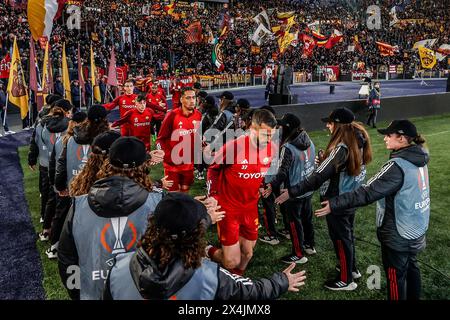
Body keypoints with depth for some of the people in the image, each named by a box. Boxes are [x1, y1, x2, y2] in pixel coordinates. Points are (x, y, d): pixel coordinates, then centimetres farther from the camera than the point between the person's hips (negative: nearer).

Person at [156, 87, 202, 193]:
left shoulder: (198, 115, -3)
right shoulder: (172, 115, -16)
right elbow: (160, 140, -11)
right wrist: (169, 156, -22)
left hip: (189, 163, 4)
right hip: (172, 163, -4)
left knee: (185, 191, 17)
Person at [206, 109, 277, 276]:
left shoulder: (271, 148, -9)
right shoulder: (233, 146, -24)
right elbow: (213, 169, -6)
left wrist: (262, 187, 10)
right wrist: (213, 195, -5)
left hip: (250, 207, 5)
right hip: (228, 207, -5)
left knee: (247, 254, 14)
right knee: (232, 261, -4)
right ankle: (208, 253, 27)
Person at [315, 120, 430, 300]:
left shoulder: (397, 166, -27)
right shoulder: (419, 158, 0)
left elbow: (368, 192, -32)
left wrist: (335, 205, -31)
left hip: (398, 234, -8)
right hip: (417, 228, 8)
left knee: (396, 275, 11)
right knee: (411, 267, 26)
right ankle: (413, 297, 44)